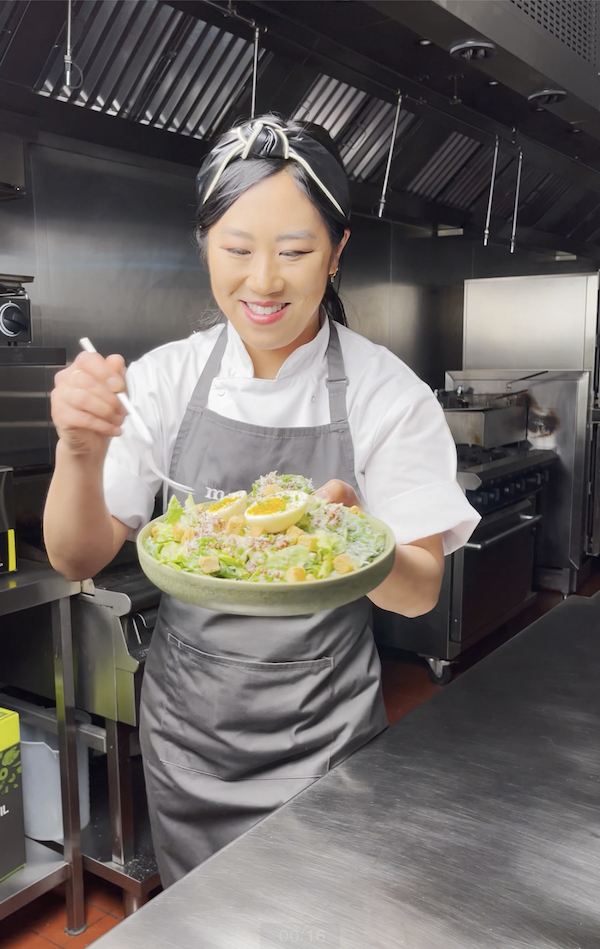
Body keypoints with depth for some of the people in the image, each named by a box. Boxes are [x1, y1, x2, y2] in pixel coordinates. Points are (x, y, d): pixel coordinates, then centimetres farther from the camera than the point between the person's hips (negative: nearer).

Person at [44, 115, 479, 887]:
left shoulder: (388, 392, -13)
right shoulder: (165, 377, -8)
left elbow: (419, 593, -11)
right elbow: (78, 561, -7)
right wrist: (80, 453, -27)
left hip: (321, 734, -1)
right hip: (185, 729, 2)